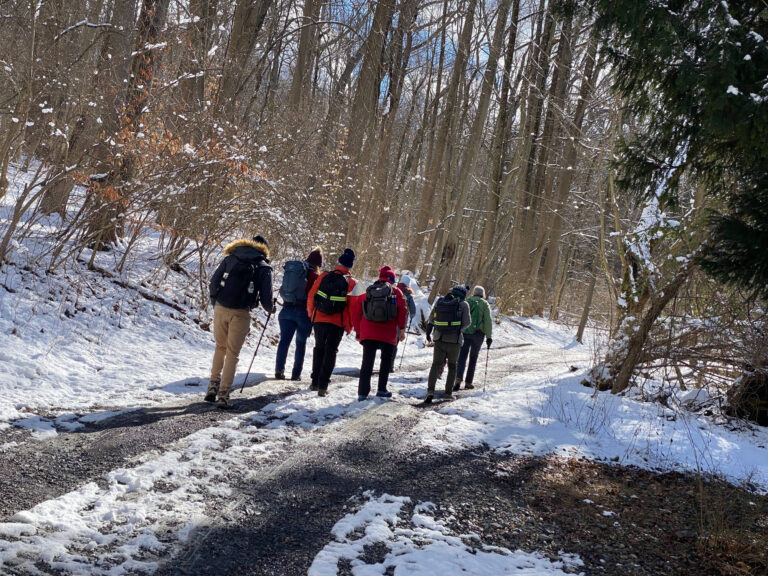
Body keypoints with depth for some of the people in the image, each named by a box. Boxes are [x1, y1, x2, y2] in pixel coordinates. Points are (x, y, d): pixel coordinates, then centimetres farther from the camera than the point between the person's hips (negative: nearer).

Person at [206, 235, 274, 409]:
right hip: (240, 314, -3)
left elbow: (213, 282, 8)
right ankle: (223, 394, 3)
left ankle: (213, 385, 19)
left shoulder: (230, 258, 11)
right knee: (232, 353, 6)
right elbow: (266, 297, -1)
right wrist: (270, 308, 21)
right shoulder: (264, 268, 3)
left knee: (220, 347, 22)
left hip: (220, 309, 3)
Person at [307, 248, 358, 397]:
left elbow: (311, 297, 3)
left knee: (319, 349, 19)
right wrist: (349, 327, 5)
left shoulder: (323, 277, 0)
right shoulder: (351, 282, -5)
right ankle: (322, 386, -1)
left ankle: (315, 382, 22)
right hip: (337, 323, -2)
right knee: (330, 352, 6)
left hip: (319, 319, 2)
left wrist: (311, 315, 17)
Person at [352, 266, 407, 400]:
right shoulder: (395, 291, 7)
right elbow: (402, 309, -6)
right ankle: (382, 389, 17)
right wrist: (402, 329, -3)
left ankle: (363, 393, -9)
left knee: (367, 362, 0)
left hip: (368, 333, 2)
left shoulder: (367, 291, 15)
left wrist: (358, 332, 16)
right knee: (386, 361, 16)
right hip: (388, 334, -2)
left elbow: (356, 312, 11)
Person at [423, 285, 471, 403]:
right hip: (454, 340, -2)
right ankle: (448, 393, 15)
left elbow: (431, 319, 9)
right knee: (452, 366, 14)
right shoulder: (463, 304, -4)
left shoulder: (439, 301, 6)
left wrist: (428, 332, 23)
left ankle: (430, 391, -12)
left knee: (436, 365, 5)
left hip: (439, 339, 2)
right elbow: (466, 323, -2)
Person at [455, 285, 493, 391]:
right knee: (473, 358, 9)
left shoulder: (466, 302, 11)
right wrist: (489, 337, -1)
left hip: (464, 333, 1)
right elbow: (488, 321, -4)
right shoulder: (484, 304, 3)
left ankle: (458, 379, -21)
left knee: (462, 356, -1)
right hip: (478, 333, -1)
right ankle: (468, 382, 10)